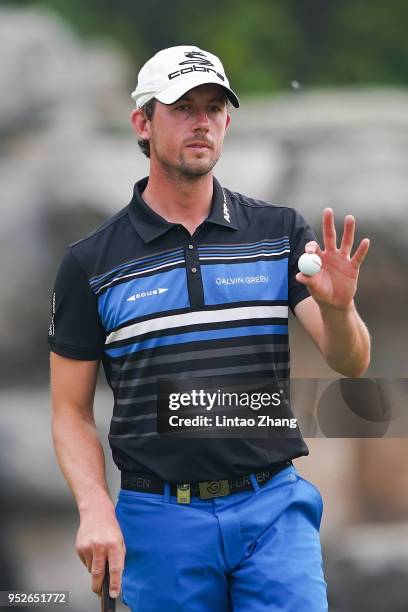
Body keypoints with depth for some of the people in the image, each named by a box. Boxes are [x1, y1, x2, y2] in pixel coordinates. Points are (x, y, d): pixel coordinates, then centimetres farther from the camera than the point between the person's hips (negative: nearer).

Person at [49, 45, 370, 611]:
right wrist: (95, 509, -11)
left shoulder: (281, 232, 6)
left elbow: (350, 363, 1)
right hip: (159, 519, 0)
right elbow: (71, 410, 5)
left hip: (273, 507, 1)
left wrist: (338, 308, -22)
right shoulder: (91, 262, 3)